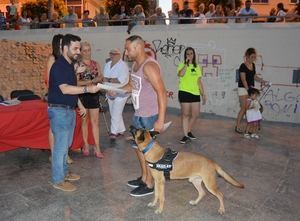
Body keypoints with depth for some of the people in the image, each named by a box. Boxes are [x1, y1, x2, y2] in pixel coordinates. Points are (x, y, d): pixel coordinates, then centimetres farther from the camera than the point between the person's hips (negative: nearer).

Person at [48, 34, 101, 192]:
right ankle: (58, 180, 10)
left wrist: (80, 105, 19)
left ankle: (64, 172, 32)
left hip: (69, 109, 9)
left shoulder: (70, 65, 12)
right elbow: (64, 89, -27)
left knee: (66, 144, 17)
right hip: (59, 110, -9)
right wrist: (87, 89, -31)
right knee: (60, 145, -2)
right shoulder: (59, 65, -17)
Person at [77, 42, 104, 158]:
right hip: (82, 95, -2)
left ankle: (97, 148, 5)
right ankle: (86, 145, 22)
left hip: (94, 94, 3)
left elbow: (101, 77, -1)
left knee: (95, 121, 2)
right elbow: (76, 82, -13)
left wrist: (90, 81, -20)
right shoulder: (77, 65, -4)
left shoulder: (95, 64, 8)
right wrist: (93, 81, -20)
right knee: (84, 120, 9)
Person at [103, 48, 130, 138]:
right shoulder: (107, 64, 7)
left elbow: (121, 80, -25)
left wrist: (109, 80, -14)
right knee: (113, 113, 13)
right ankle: (121, 130, 27)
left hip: (120, 93, -7)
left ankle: (114, 132, 6)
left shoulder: (123, 66, -14)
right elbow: (104, 78, 0)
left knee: (116, 113, -7)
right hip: (110, 93, 7)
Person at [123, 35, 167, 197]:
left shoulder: (149, 66, -21)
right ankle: (144, 177, 36)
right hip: (138, 114, 9)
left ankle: (149, 185, 19)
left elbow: (162, 93, -25)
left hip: (149, 116, -9)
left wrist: (161, 120, -26)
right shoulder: (136, 64, 8)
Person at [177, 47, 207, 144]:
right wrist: (186, 64, -16)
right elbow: (181, 74, -22)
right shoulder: (182, 65, 0)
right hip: (184, 92, -5)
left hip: (195, 93, 5)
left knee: (195, 114, 7)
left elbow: (199, 81, 16)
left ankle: (189, 131, 28)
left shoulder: (197, 67, 14)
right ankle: (186, 135, 4)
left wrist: (203, 94, 13)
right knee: (185, 114, -3)